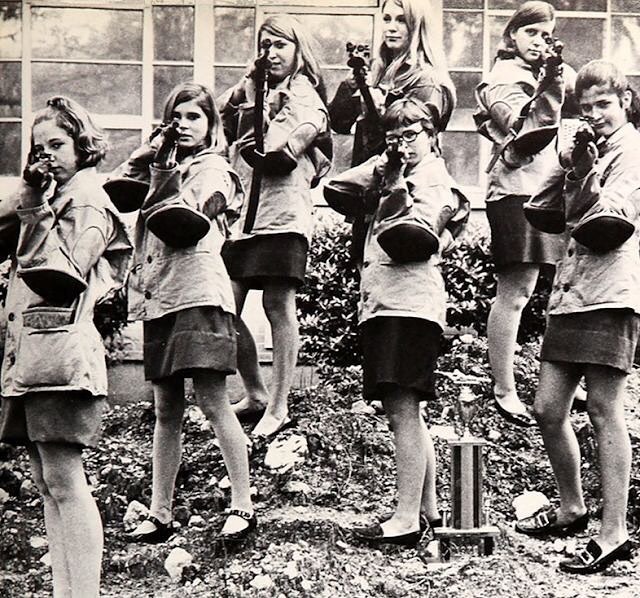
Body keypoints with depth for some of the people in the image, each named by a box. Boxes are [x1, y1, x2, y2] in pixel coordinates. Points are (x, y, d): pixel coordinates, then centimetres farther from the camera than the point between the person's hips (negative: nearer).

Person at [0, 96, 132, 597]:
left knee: (64, 480, -11)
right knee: (46, 483, 8)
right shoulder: (47, 199, 23)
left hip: (59, 344, -9)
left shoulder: (89, 201, -3)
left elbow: (60, 268, -16)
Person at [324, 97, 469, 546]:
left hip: (411, 302, -9)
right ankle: (428, 508, 21)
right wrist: (383, 166, 9)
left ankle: (408, 518, -16)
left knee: (402, 409, -14)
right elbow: (336, 190, 13)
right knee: (406, 412, 13)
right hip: (382, 303, 9)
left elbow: (411, 235, -19)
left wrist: (396, 185, -10)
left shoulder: (437, 181, -1)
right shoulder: (397, 175, 23)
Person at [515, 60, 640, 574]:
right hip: (571, 291, 8)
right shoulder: (594, 149, 22)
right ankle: (573, 508, 25)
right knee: (549, 409, 8)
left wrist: (586, 174, -8)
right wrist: (576, 172, 0)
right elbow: (570, 217, 13)